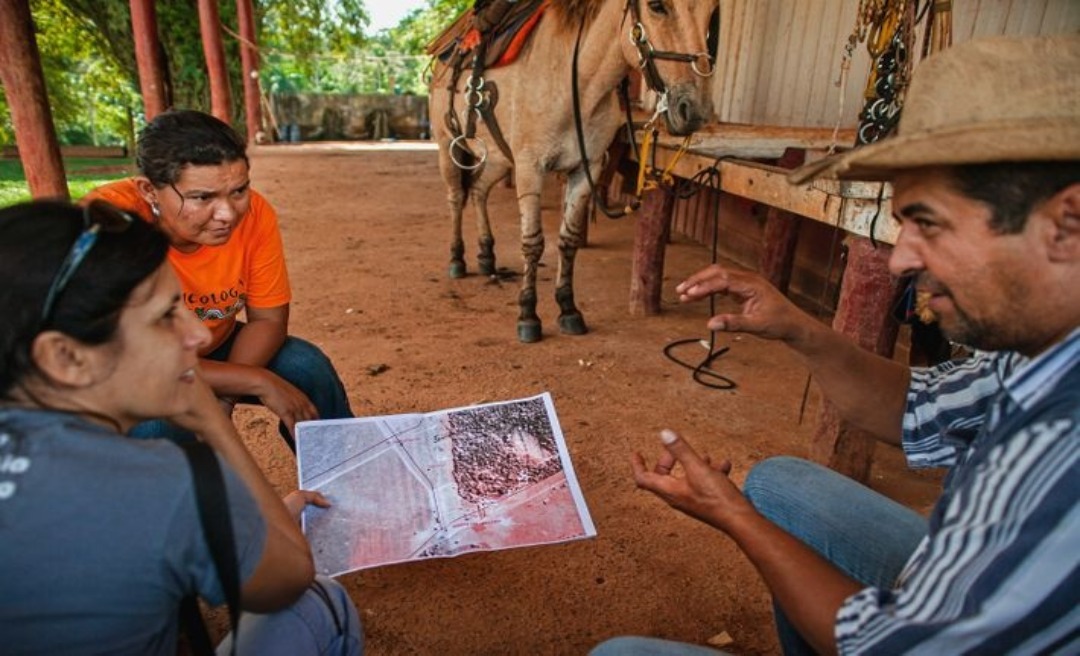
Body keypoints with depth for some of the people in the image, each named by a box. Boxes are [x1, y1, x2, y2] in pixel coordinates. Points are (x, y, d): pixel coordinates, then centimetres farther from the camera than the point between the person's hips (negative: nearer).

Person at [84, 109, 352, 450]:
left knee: (307, 366, -15)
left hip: (214, 348, 3)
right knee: (150, 420, -31)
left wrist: (225, 396, -27)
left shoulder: (254, 212, -21)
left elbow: (269, 319, -12)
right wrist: (257, 381, -32)